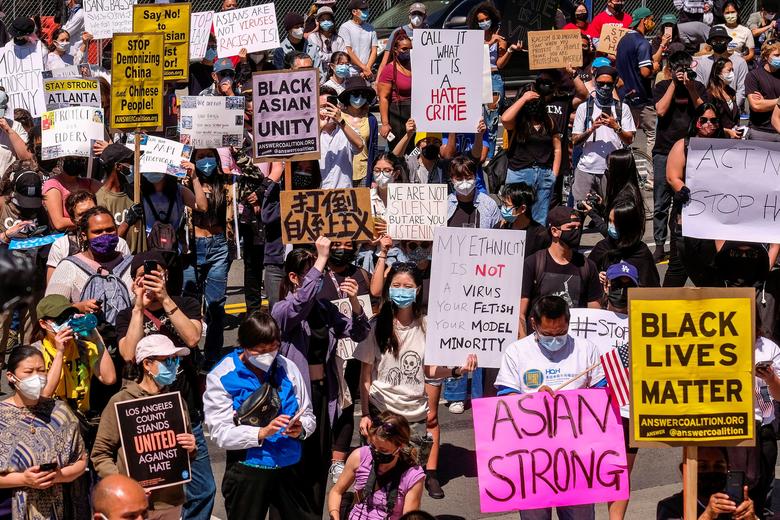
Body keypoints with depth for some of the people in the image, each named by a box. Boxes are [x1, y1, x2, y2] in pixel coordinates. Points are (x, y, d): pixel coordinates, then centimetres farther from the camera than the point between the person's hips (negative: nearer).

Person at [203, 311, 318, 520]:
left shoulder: (287, 368, 3)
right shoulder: (221, 377, -7)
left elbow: (308, 415, 9)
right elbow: (220, 433, -14)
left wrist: (300, 429, -14)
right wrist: (262, 433, -26)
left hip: (290, 469, 3)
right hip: (247, 472, -3)